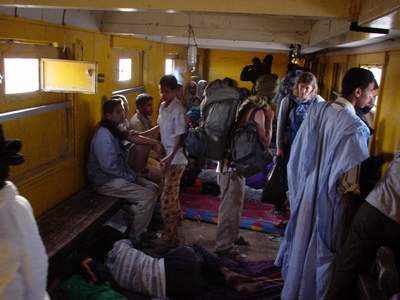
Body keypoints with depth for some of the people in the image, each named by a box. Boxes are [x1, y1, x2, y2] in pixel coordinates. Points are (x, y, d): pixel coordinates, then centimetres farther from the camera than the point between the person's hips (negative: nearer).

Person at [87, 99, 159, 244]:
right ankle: (135, 237, -4)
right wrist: (130, 177, -14)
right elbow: (109, 167, -25)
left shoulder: (114, 132, 10)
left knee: (153, 188, 5)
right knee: (147, 196, -18)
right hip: (106, 182, -10)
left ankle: (139, 226, 14)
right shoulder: (104, 136, -21)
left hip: (120, 176, 10)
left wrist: (132, 175, 3)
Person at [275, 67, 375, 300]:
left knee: (302, 240, 25)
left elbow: (297, 151, 4)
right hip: (330, 200, -7)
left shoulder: (317, 109, -4)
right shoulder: (356, 127, -23)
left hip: (306, 191, 7)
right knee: (321, 249, 12)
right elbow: (350, 182, -23)